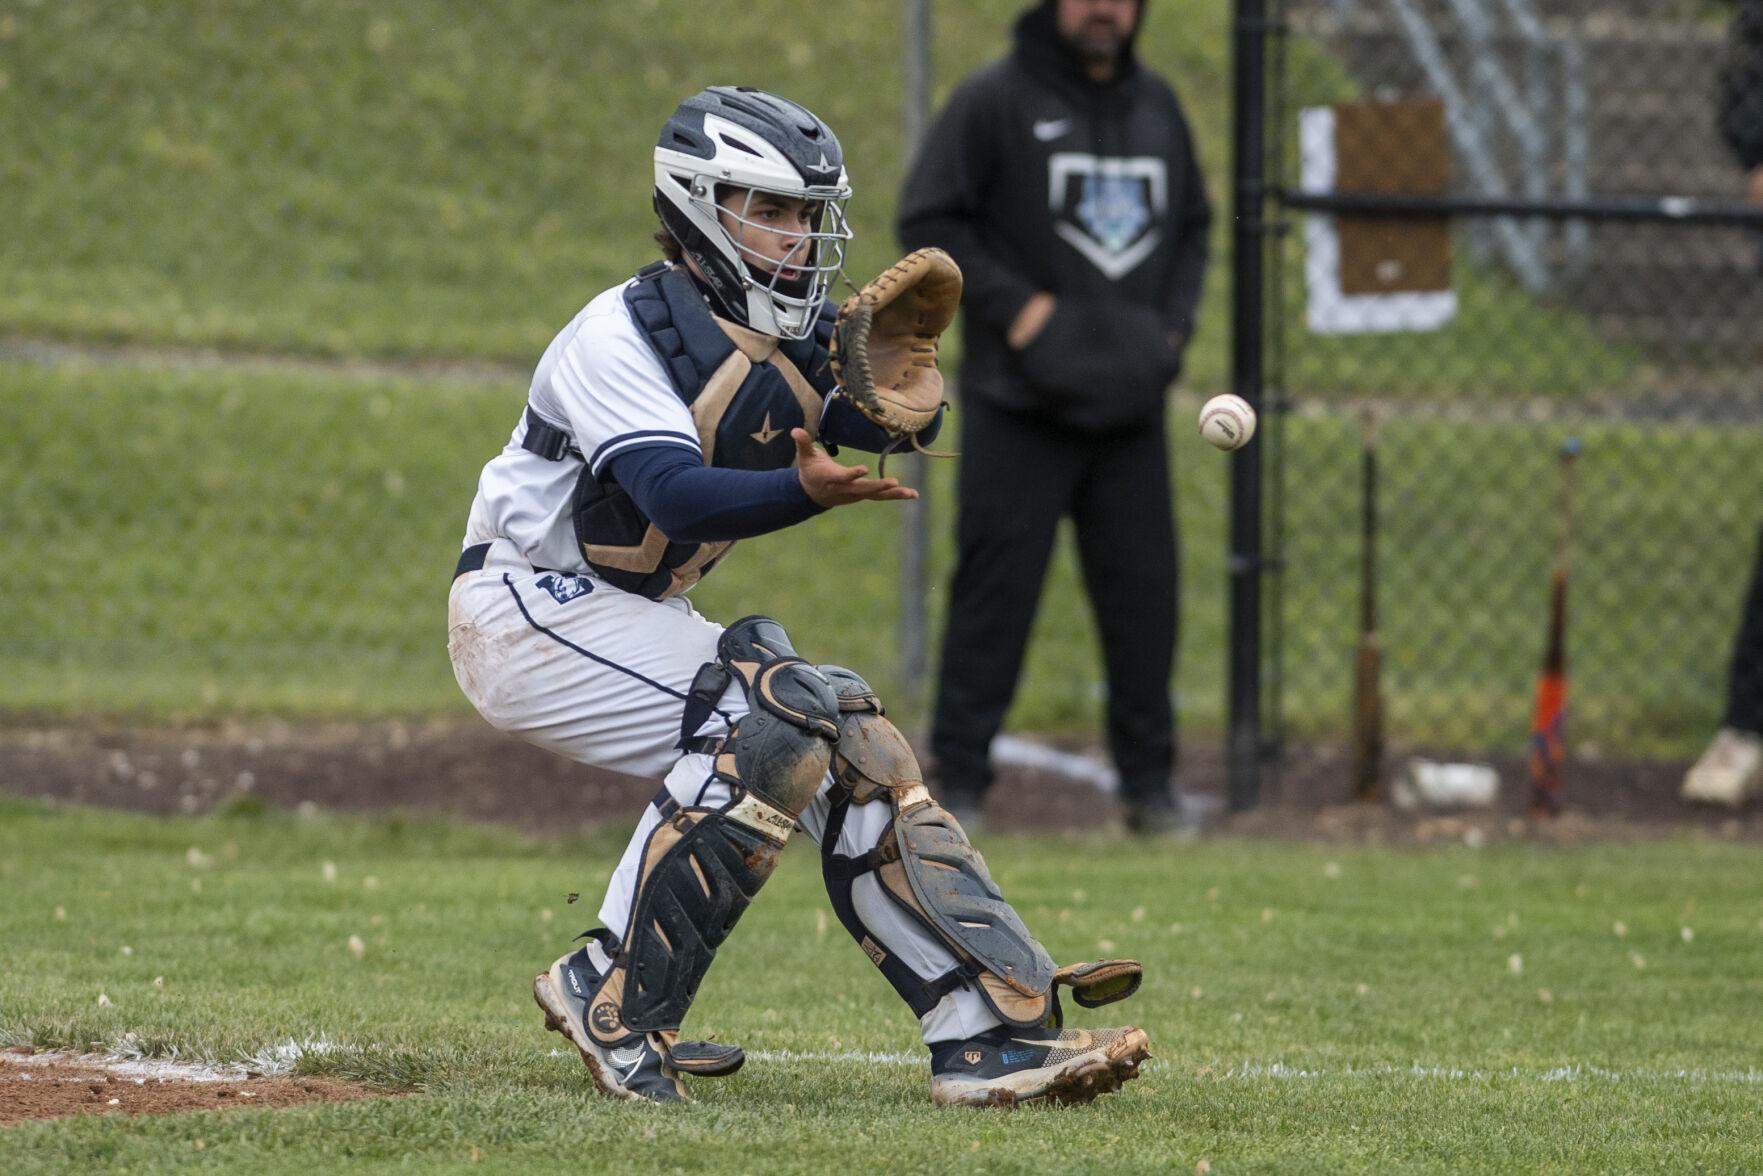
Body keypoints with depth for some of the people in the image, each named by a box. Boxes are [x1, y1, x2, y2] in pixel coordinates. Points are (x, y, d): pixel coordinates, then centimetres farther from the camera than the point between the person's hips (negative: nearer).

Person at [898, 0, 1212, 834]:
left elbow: (1193, 226, 24)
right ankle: (959, 780, 0)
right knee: (996, 587, -6)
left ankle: (1148, 781, 13)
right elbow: (928, 222, -5)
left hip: (1130, 408, 5)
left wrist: (1174, 323, 8)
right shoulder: (993, 101, -3)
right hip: (1018, 407, -5)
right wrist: (1014, 305, -13)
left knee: (1144, 591, 3)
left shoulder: (1158, 107, 15)